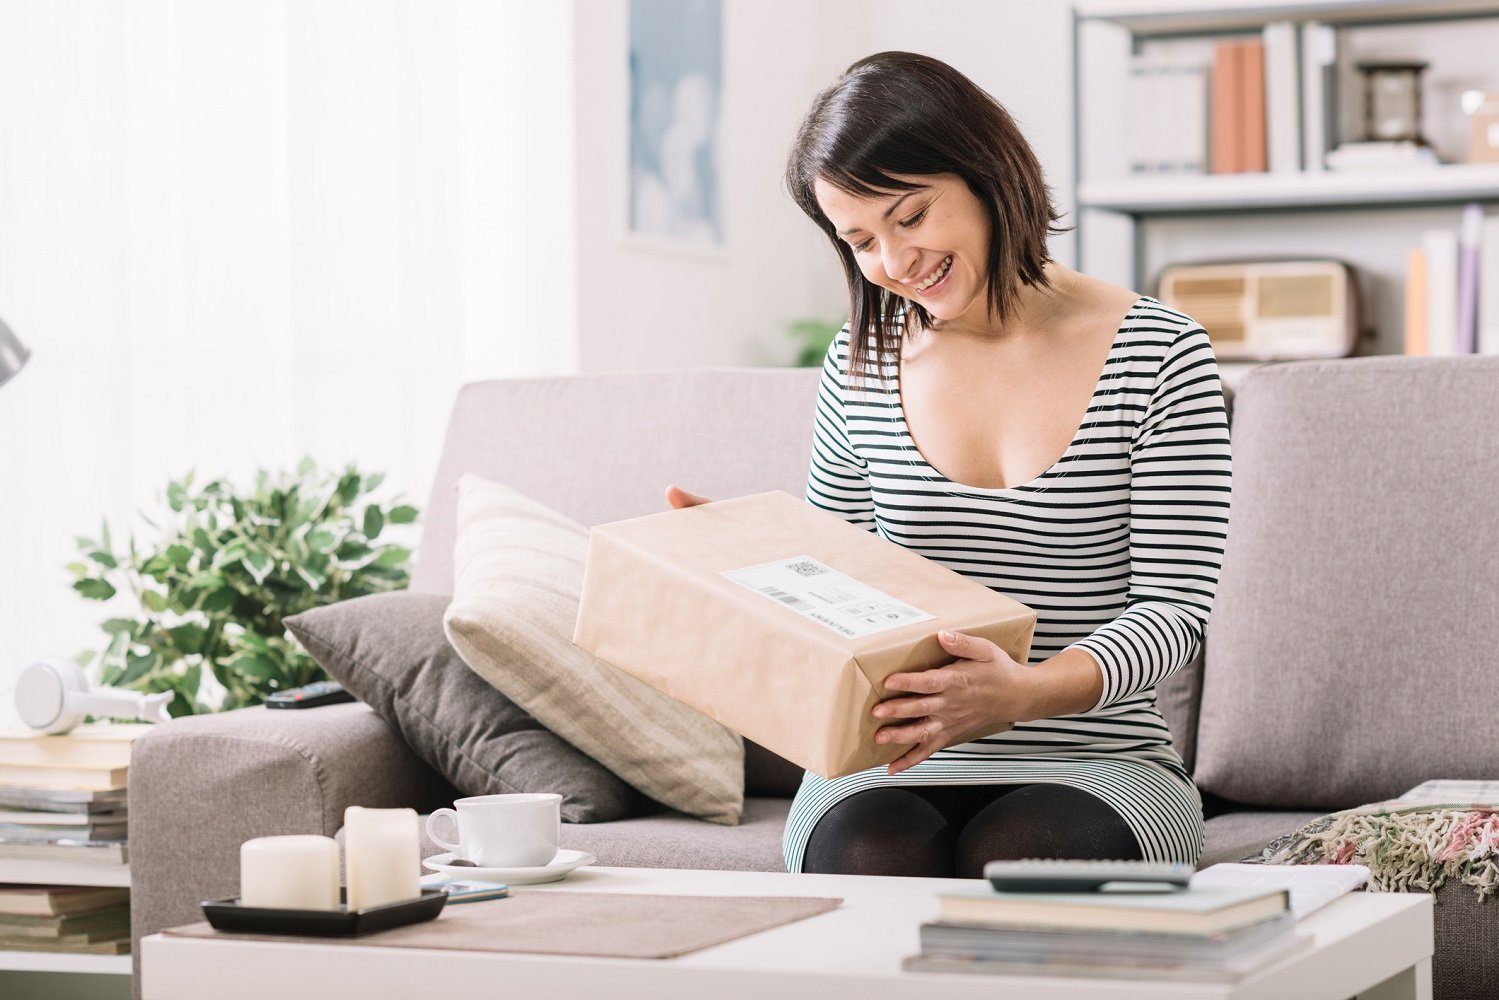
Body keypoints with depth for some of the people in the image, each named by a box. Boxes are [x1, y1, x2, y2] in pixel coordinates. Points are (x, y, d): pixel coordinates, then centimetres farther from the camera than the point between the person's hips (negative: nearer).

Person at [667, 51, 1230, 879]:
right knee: (875, 852, -33)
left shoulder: (1157, 357, -3)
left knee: (1014, 853, -36)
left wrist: (1025, 692, -27)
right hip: (888, 770, 2)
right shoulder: (862, 364, 9)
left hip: (1096, 765, -2)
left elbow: (1176, 608, -8)